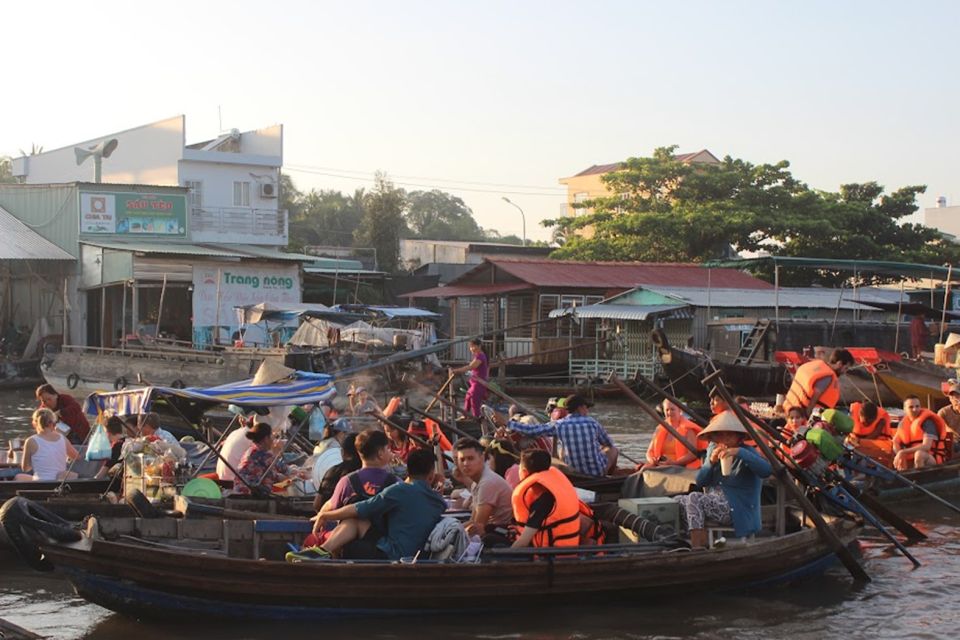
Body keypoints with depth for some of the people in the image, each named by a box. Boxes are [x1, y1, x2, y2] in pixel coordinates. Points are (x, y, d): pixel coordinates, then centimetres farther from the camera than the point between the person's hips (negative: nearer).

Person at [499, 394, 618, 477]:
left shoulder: (559, 425, -7)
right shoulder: (593, 423, -6)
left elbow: (530, 430, -5)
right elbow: (609, 443, 11)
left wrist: (506, 422, 6)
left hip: (574, 472, 2)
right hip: (598, 471, -2)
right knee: (612, 449, 25)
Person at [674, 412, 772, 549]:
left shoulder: (746, 452, -6)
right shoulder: (713, 449, 12)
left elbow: (767, 470, -27)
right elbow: (700, 482, 6)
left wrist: (740, 452, -33)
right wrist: (711, 461, -13)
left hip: (737, 510, -7)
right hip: (715, 503, 7)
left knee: (694, 498, -27)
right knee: (678, 501, -7)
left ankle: (698, 546, -26)